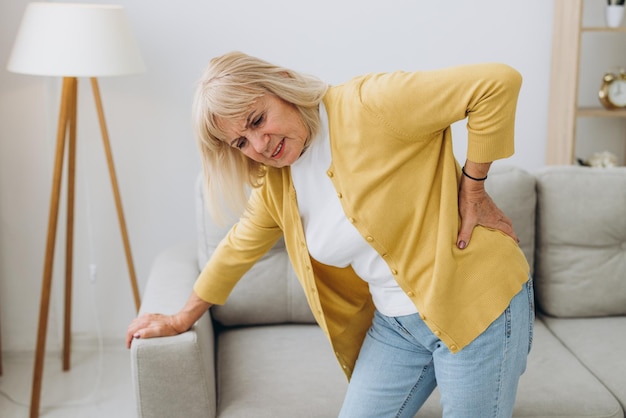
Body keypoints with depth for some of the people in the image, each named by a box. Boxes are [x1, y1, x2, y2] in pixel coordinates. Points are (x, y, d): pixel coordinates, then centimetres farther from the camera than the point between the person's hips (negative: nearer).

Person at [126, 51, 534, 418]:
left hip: (477, 303, -6)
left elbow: (498, 82, -23)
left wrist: (472, 189, -18)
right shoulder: (275, 183, 3)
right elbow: (239, 248, 19)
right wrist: (182, 318, 28)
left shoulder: (367, 106, -20)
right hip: (393, 324, 6)